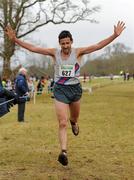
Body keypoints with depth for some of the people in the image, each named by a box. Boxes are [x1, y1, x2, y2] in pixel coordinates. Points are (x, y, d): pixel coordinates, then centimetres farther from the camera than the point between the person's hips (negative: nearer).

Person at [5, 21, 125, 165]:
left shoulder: (78, 52, -6)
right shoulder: (54, 53, -4)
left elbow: (98, 46, -13)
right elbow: (32, 48, -7)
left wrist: (115, 35, -23)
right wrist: (15, 39, -14)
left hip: (75, 88, 1)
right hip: (60, 89, -1)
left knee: (74, 117, 25)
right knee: (62, 123, -11)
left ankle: (73, 122, 62)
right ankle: (63, 152, -16)